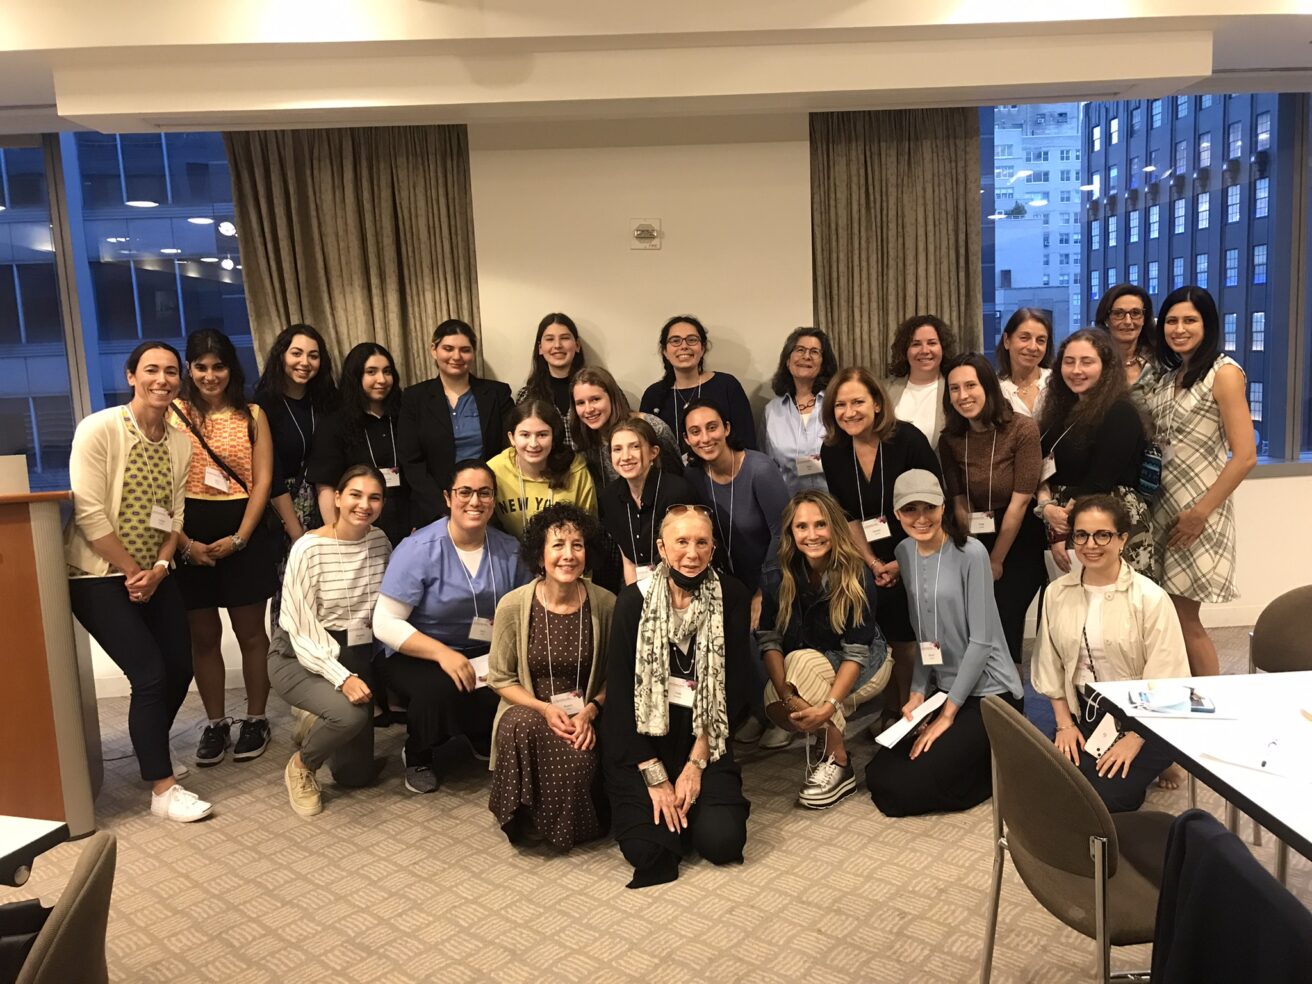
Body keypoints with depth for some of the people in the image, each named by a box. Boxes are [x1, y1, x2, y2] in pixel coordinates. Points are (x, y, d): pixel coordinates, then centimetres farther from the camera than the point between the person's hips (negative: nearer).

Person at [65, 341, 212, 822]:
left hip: (155, 574, 6)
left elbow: (174, 515, 5)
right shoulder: (98, 429, -14)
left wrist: (159, 568, -10)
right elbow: (89, 513, -18)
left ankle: (149, 752, 33)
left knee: (180, 669, 6)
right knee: (150, 675, -11)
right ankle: (162, 789, 1)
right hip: (100, 576, -6)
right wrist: (132, 572, -14)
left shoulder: (180, 443, 4)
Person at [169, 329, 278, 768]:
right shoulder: (172, 415, 2)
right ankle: (216, 723, 20)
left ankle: (256, 720, 18)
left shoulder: (252, 415, 4)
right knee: (203, 636, 8)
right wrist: (185, 543, -12)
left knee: (250, 631, 5)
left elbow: (263, 480, -2)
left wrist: (239, 538, -11)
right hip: (191, 538, 1)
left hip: (244, 533, 0)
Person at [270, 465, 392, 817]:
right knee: (350, 714, -35)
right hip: (300, 658, -5)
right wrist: (342, 678, -29)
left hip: (356, 656, 5)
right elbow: (301, 632, -19)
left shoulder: (380, 541, -4)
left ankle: (317, 721, 40)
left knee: (358, 773, 10)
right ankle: (300, 767, -3)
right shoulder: (309, 548, -19)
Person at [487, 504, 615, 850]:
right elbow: (500, 678, 0)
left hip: (585, 715, 1)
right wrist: (545, 709, -16)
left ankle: (569, 827, 4)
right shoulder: (513, 606, -10)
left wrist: (590, 711, -14)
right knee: (522, 726, -38)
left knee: (579, 756, -34)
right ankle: (526, 819, -7)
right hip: (529, 710, -1)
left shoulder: (605, 604, -7)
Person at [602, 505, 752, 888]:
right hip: (641, 740, -1)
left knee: (722, 841, -17)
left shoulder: (731, 597, -4)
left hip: (705, 739, 1)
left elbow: (733, 688, -4)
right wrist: (654, 777, -13)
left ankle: (706, 794, 15)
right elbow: (619, 692, -9)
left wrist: (696, 764, -10)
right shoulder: (634, 600, -8)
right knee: (646, 848, -17)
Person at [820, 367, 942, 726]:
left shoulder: (908, 440, -17)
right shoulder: (832, 451, -6)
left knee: (910, 636, -1)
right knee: (888, 636, 6)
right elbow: (848, 516, 1)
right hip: (872, 562, 3)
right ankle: (893, 708, 23)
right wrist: (873, 563, -5)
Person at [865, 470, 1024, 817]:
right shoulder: (905, 552, 3)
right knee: (878, 778, 4)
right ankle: (977, 752, 19)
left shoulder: (970, 553, -17)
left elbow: (981, 641, -17)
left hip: (990, 693, -7)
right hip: (945, 688, 7)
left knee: (906, 791, -13)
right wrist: (918, 692, -1)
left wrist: (948, 714, -14)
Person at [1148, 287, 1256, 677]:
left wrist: (1200, 512, -15)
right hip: (1162, 508, 6)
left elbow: (1245, 456, -13)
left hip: (1196, 513, -6)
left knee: (1183, 617, -2)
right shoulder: (1168, 376, 13)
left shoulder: (1223, 372, -7)